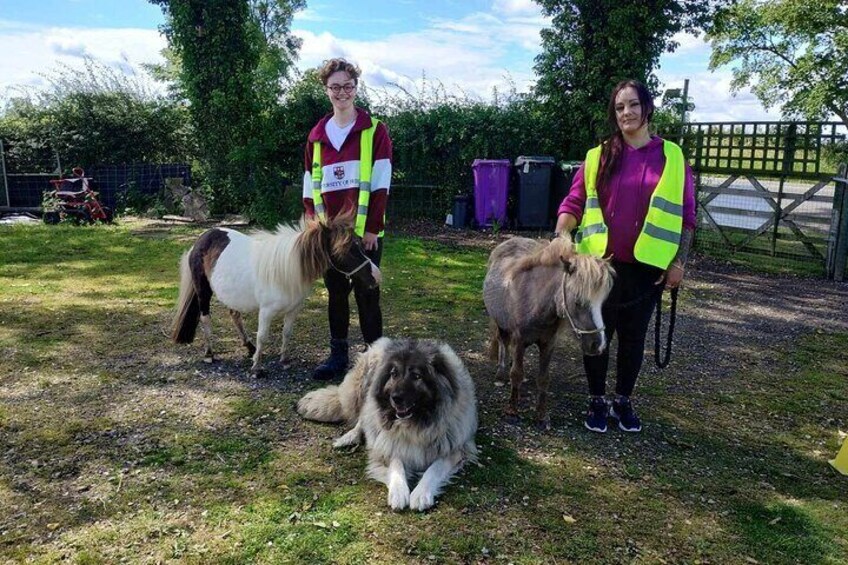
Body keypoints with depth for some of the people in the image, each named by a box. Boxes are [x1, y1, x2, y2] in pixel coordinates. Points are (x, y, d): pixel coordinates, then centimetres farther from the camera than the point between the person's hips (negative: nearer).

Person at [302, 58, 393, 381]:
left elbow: (380, 183, -8)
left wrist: (371, 227, -12)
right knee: (336, 293, 11)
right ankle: (338, 356, 22)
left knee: (366, 294, 0)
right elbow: (310, 187, 11)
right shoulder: (317, 135, 10)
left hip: (364, 230, -4)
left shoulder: (374, 130, -3)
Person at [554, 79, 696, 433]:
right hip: (601, 263, 0)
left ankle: (623, 401, 28)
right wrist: (560, 237, -16)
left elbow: (685, 214, 2)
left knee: (633, 337, 11)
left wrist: (679, 261, -4)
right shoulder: (598, 157, 3)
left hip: (647, 266, 0)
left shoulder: (672, 156, 2)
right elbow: (574, 202, 1)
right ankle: (597, 401, 23)